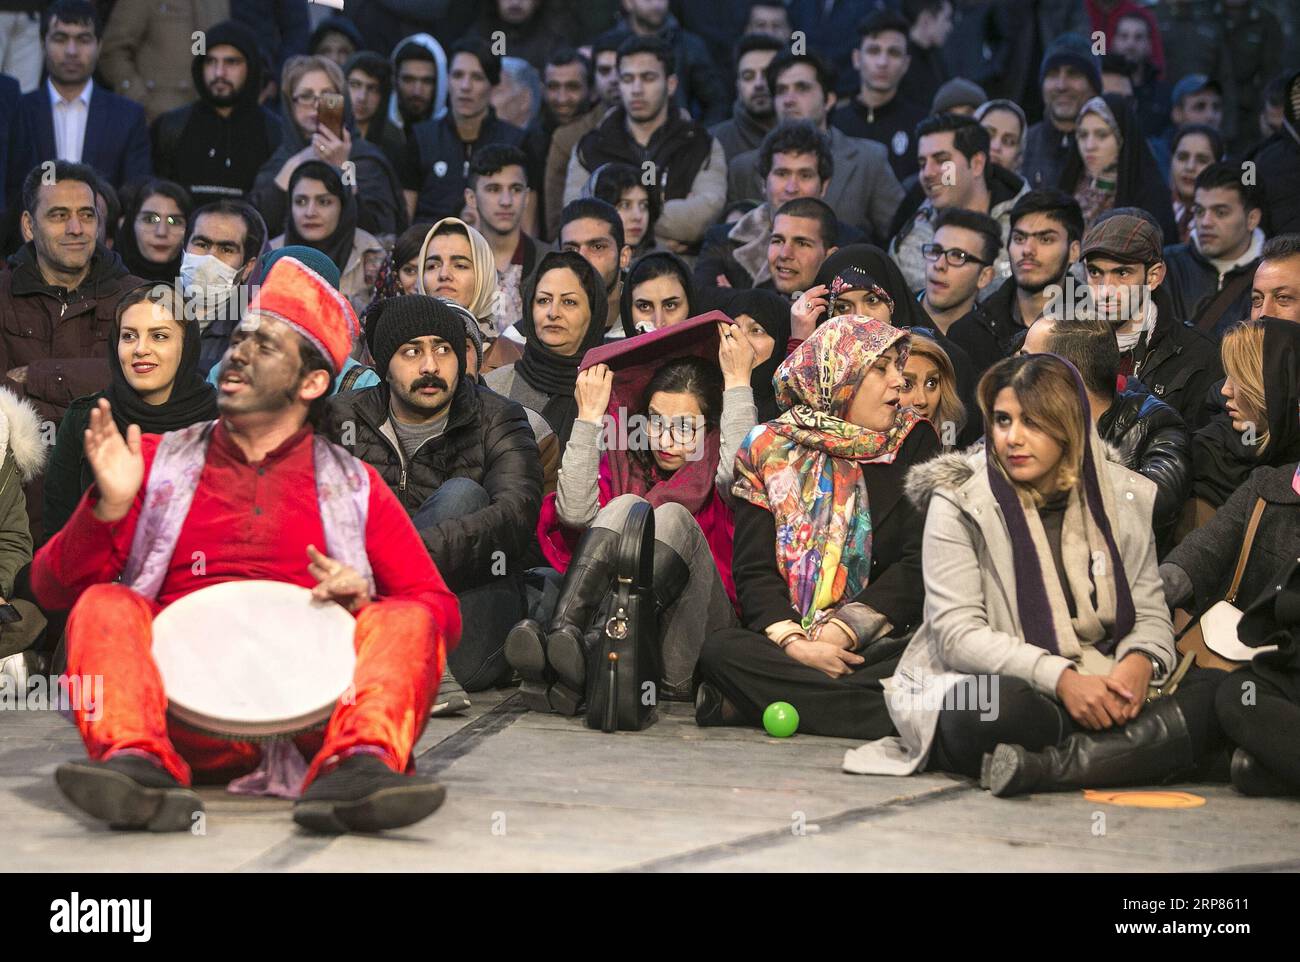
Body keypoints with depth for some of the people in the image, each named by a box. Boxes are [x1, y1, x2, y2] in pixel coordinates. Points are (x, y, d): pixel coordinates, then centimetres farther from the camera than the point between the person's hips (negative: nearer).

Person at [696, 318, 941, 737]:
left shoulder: (914, 443, 9)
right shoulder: (769, 448, 8)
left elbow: (920, 565, -2)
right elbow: (754, 569, 0)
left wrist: (839, 635, -14)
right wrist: (796, 646, -19)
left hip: (879, 646, -1)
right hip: (785, 637, 1)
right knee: (721, 650, -32)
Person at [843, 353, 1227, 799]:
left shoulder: (1125, 498, 7)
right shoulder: (959, 502, -5)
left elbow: (1150, 614, 10)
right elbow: (958, 633, -12)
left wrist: (1139, 663, -15)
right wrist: (1060, 677, -25)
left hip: (1096, 687, 5)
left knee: (1216, 692, -22)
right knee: (998, 707, -41)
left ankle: (1051, 766, -35)